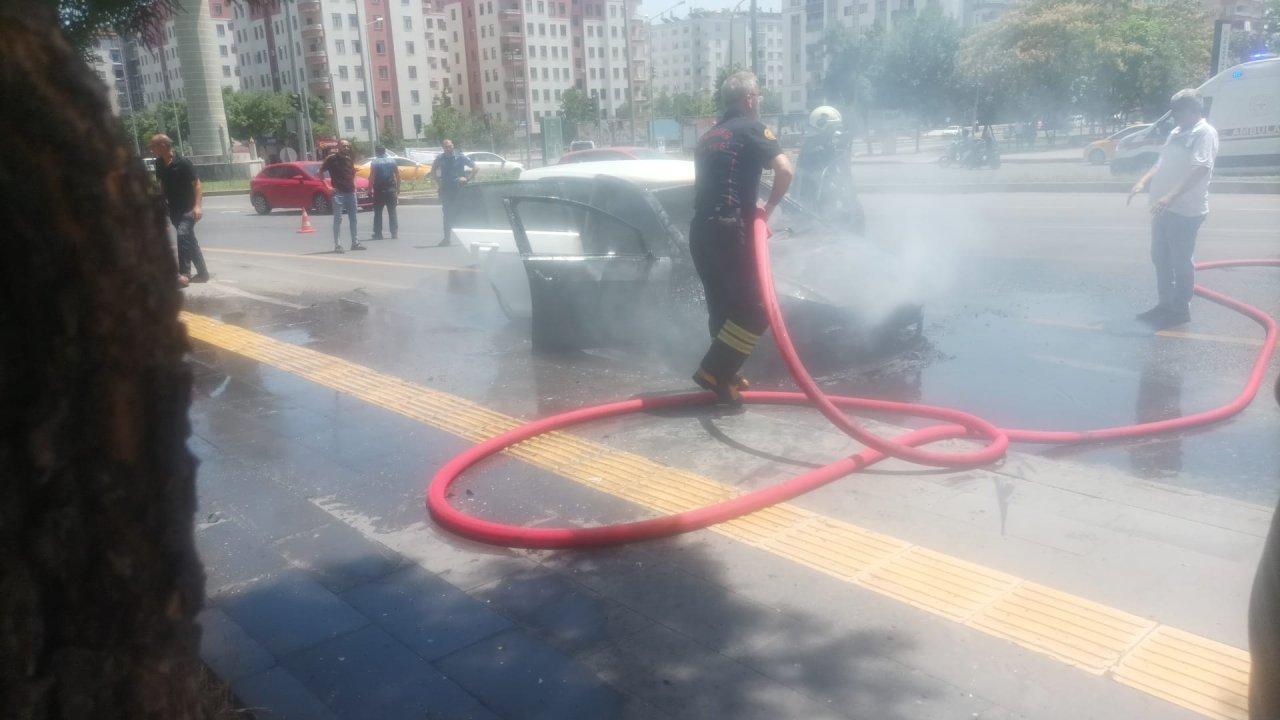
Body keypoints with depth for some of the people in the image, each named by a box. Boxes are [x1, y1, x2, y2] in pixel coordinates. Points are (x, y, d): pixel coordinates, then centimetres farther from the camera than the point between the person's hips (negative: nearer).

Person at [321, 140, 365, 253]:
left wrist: (353, 185, 13)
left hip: (351, 192, 6)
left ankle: (355, 243, 18)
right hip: (338, 193, -6)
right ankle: (337, 245, -4)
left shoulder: (350, 160, 12)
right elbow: (320, 172, -2)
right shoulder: (332, 159, -4)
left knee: (353, 218, 10)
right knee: (338, 219, -5)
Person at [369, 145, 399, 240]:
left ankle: (378, 234, 5)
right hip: (391, 189, 2)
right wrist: (398, 188, 11)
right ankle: (394, 233, 5)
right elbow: (398, 175, 4)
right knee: (392, 212, 8)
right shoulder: (392, 161, 4)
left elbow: (372, 177, -11)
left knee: (378, 213, 6)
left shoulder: (374, 162, -4)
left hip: (379, 190, -2)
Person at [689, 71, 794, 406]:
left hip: (700, 231, 8)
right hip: (728, 230, -8)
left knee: (723, 305, 17)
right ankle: (714, 372, -7)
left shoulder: (710, 136, 23)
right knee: (757, 308, -4)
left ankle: (724, 374, 23)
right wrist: (769, 207, 0)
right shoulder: (752, 128, 0)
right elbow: (785, 170, -14)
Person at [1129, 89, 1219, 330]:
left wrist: (1171, 197, -32)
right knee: (1160, 258, 14)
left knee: (1180, 260, -1)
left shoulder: (1205, 133, -11)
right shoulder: (1175, 134, 16)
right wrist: (1143, 182, 5)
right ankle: (1165, 304, 27)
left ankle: (1180, 309, 10)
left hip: (1185, 210, -8)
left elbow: (1200, 169, -22)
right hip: (1163, 208, 8)